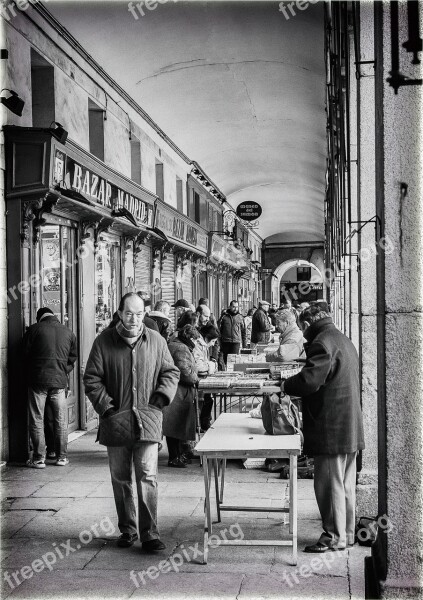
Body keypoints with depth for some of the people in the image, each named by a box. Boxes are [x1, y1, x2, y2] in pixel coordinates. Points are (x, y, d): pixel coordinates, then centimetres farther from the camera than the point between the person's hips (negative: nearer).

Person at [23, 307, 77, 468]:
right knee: (61, 420, 11)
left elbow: (25, 355, 2)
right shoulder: (68, 332, 10)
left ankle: (38, 458, 6)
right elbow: (72, 358, 11)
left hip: (38, 381, -2)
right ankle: (62, 456, 15)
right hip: (59, 381, 3)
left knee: (37, 420, 4)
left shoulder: (34, 329, 0)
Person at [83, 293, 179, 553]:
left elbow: (171, 373, 11)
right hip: (116, 421, 1)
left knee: (148, 477, -6)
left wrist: (160, 399, -2)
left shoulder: (156, 340, 3)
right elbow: (92, 379, 2)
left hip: (147, 420, -1)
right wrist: (107, 407, -7)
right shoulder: (104, 341, 0)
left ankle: (150, 533, 0)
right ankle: (127, 530, 24)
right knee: (120, 478, 11)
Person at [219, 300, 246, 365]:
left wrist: (244, 342, 6)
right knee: (226, 359, 6)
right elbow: (219, 330, 6)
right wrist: (219, 342, 2)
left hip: (236, 342, 0)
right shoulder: (224, 316, 4)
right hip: (225, 342, 1)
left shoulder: (240, 317, 7)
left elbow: (243, 331, 11)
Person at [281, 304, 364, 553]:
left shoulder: (322, 343, -16)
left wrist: (284, 386, -8)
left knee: (329, 483, -1)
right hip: (351, 427, 10)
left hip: (331, 427, -10)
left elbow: (309, 380, -24)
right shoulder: (345, 341, 17)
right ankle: (347, 533, 25)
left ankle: (334, 537, 6)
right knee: (346, 483, 16)